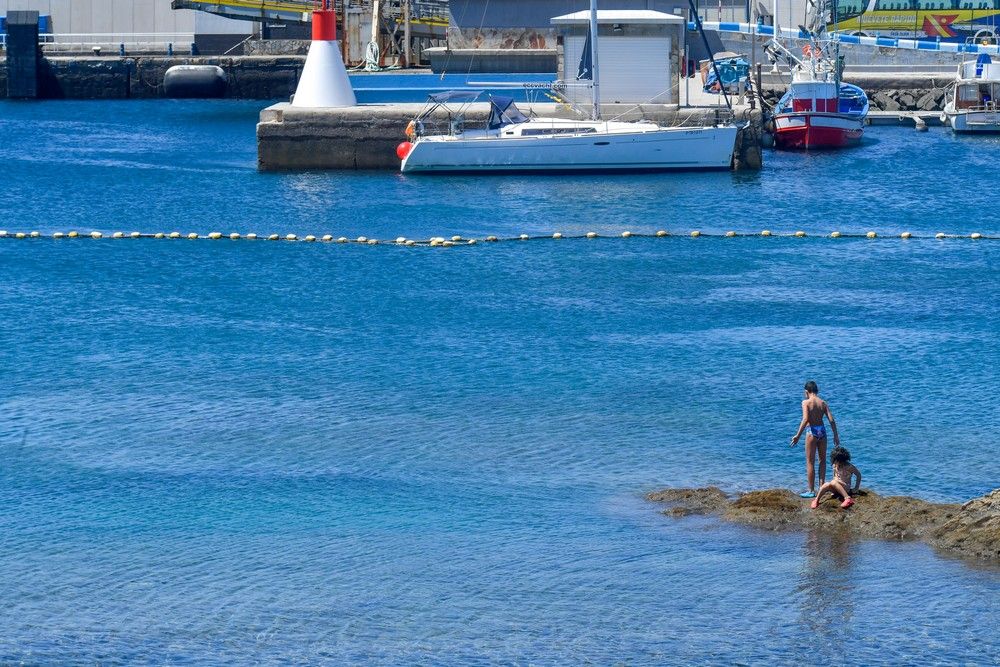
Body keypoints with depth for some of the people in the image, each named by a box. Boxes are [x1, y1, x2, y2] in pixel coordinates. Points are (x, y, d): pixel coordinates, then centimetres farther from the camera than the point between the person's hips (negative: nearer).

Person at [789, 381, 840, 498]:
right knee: (822, 460, 21)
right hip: (822, 430, 5)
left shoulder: (806, 402, -8)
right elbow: (832, 420, 2)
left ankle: (811, 491, 3)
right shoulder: (823, 403, 6)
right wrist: (836, 436, 9)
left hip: (812, 431, -5)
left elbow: (805, 419, -21)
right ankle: (822, 485, 25)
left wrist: (798, 435, -21)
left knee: (810, 462, 2)